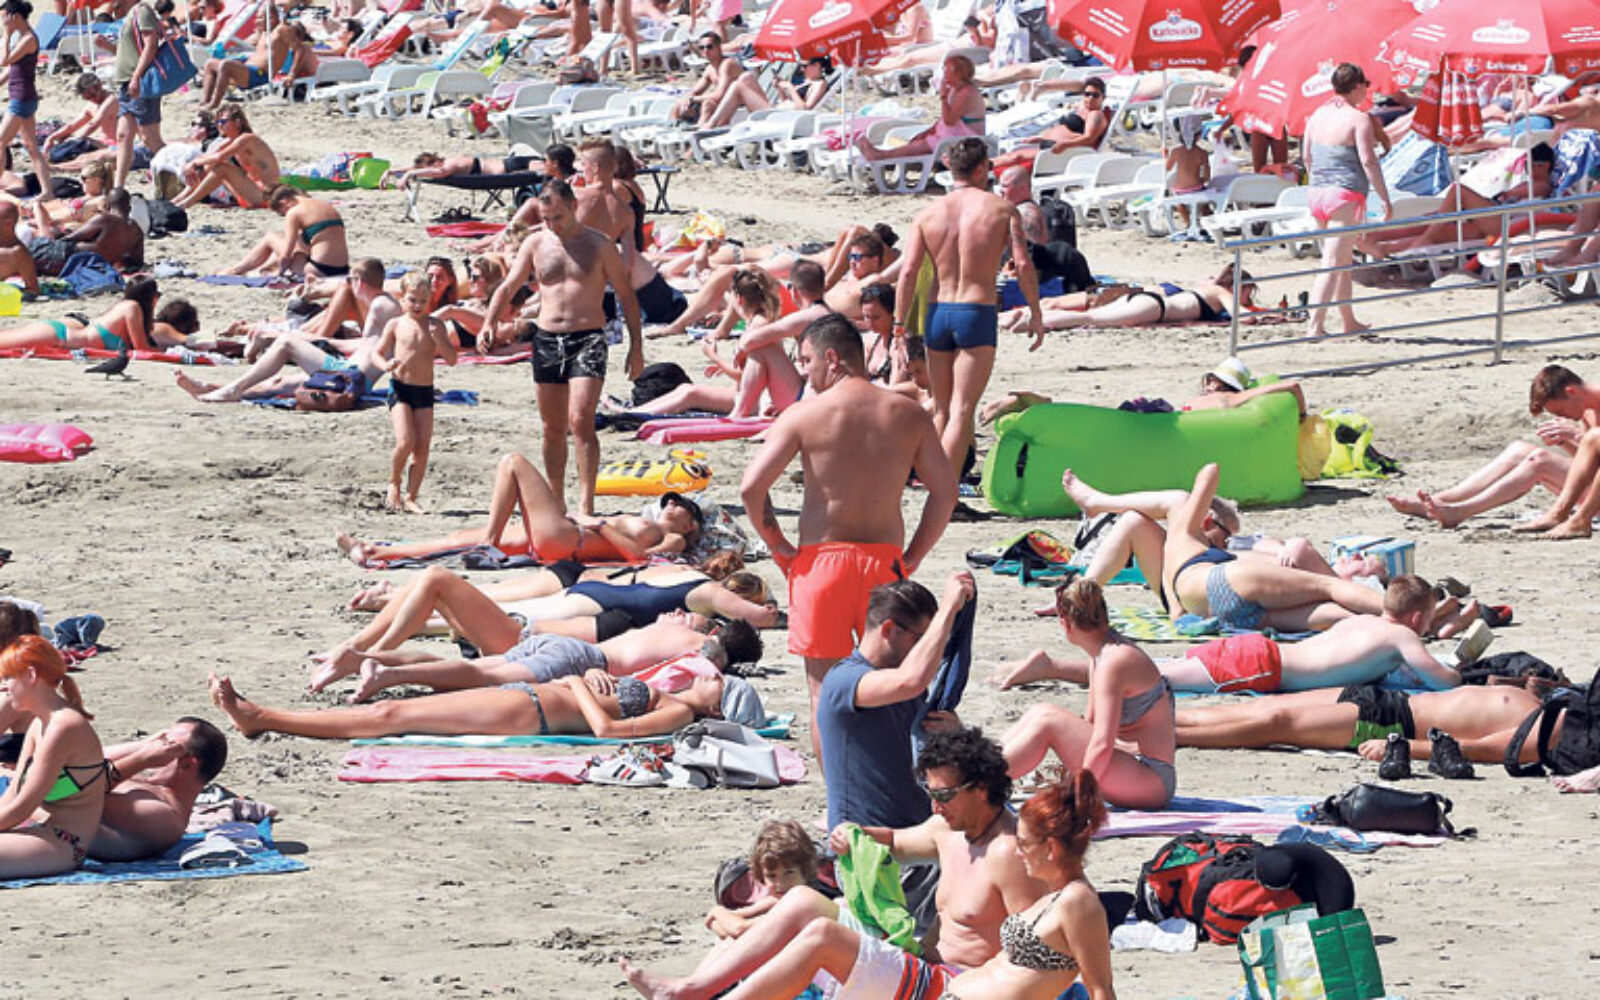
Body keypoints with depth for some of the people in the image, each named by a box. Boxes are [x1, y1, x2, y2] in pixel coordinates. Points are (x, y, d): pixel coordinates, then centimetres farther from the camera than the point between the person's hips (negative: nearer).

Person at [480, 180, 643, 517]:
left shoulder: (599, 246, 1)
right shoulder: (535, 244, 8)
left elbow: (626, 296, 6)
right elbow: (508, 288, 6)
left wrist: (636, 346, 2)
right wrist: (489, 323, -12)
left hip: (587, 338, -4)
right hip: (546, 338, 4)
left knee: (580, 421, -17)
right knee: (552, 428, 9)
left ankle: (586, 504, -17)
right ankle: (555, 500, 19)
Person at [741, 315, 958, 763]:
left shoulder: (805, 414, -5)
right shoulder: (907, 413, 4)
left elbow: (751, 486, -12)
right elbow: (945, 490, 3)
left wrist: (778, 546, 0)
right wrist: (913, 556, 9)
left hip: (821, 558, -3)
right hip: (884, 560, 3)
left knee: (824, 688, 5)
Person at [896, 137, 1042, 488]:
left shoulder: (928, 214, 4)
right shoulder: (1002, 209, -2)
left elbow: (908, 272, -4)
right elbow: (1023, 265, -9)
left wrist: (899, 324, -1)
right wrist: (1036, 315, 0)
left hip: (937, 314, 3)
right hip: (977, 314, -3)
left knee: (941, 410, 17)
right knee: (962, 410, -6)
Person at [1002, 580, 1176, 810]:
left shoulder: (1114, 662, -19)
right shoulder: (1099, 656, 12)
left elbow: (1102, 744, -24)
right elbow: (1091, 724, 22)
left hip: (1153, 781, -10)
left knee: (1047, 721, -17)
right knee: (1038, 714, 4)